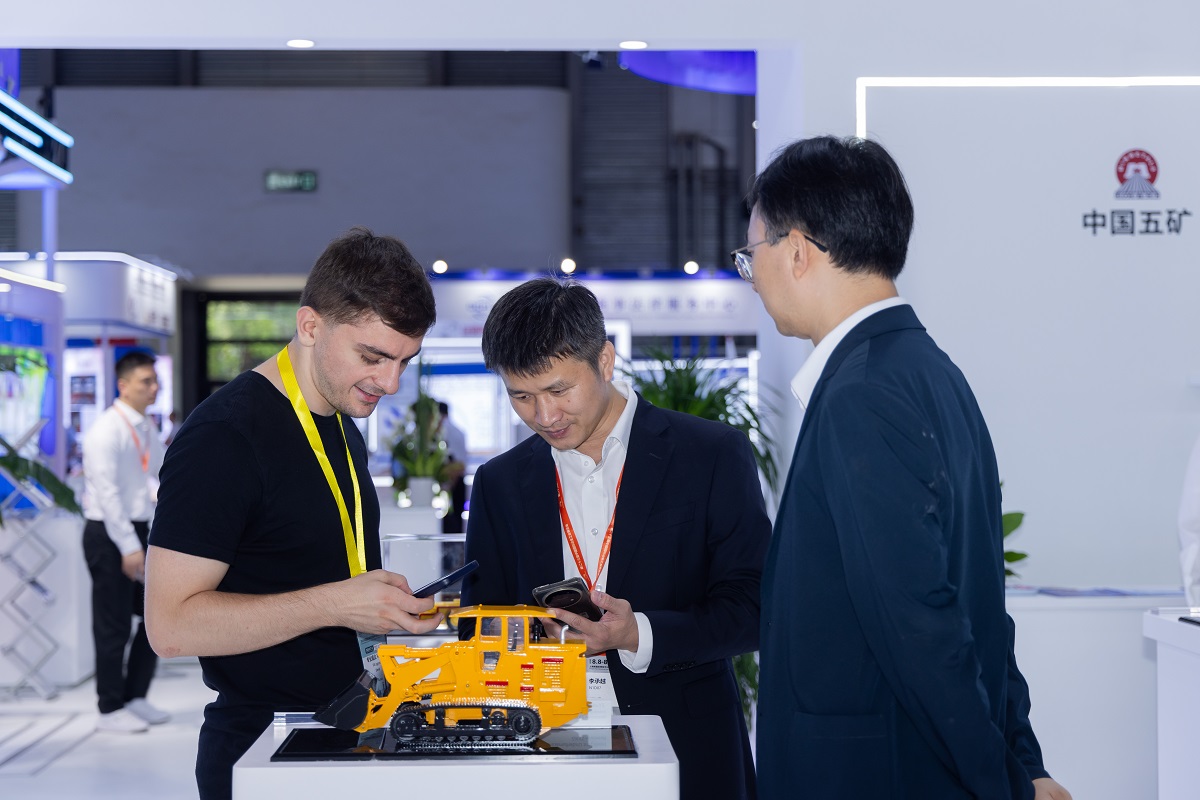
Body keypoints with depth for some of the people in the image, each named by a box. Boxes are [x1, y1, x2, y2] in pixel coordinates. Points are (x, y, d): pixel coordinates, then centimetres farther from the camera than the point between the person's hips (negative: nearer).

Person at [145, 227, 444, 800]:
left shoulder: (345, 429, 11)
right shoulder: (223, 435, -18)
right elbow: (170, 624, -22)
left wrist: (393, 609, 4)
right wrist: (332, 603, -27)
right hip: (264, 751, -8)